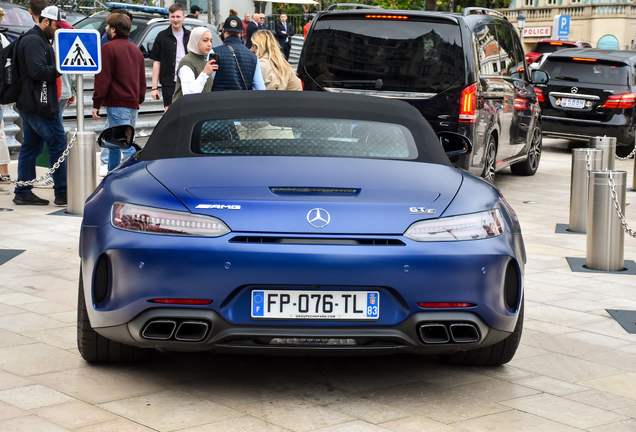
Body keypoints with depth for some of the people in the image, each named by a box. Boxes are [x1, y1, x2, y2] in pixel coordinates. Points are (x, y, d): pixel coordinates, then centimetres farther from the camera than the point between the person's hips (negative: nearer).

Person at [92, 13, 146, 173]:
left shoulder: (109, 48, -8)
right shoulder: (136, 50, 17)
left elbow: (103, 78, -12)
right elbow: (142, 80, 20)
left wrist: (96, 104, -9)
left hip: (117, 104, -8)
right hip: (133, 105, 8)